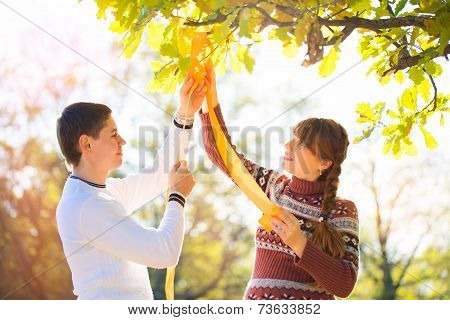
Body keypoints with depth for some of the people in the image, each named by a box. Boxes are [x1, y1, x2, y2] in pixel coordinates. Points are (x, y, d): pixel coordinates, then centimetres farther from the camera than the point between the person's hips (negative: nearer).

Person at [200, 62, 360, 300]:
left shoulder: (341, 211, -2)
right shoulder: (276, 186, 10)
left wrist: (298, 242, -20)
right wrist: (210, 99, 1)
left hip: (311, 297, -4)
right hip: (257, 297, 4)